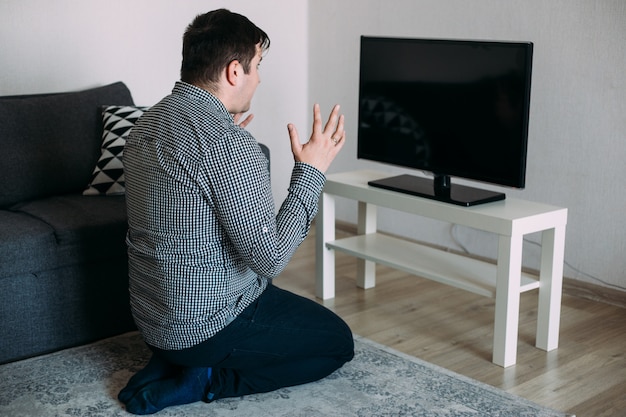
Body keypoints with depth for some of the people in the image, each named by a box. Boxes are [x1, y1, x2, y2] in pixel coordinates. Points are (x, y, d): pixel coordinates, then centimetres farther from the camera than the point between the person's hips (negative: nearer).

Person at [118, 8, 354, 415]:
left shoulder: (147, 122, 2)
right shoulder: (227, 142, -26)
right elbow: (271, 257, -22)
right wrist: (311, 172, -13)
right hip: (209, 324, -8)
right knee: (338, 342, 11)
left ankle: (171, 363, 12)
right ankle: (203, 380, -2)